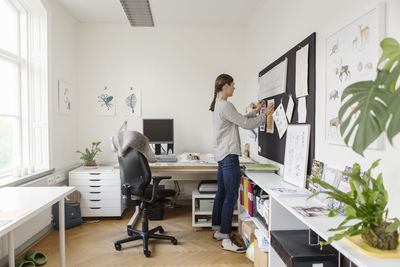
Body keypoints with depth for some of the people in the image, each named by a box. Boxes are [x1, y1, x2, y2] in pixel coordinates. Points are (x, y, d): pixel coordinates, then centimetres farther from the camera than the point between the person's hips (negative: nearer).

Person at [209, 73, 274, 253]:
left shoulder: (218, 105, 17)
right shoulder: (225, 105, -16)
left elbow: (240, 121, 21)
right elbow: (246, 124, -15)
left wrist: (254, 111, 19)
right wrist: (265, 114, -2)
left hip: (222, 155, 11)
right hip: (229, 156, -11)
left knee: (221, 194, 16)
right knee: (231, 197, -5)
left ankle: (217, 230, 29)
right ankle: (226, 239, 4)